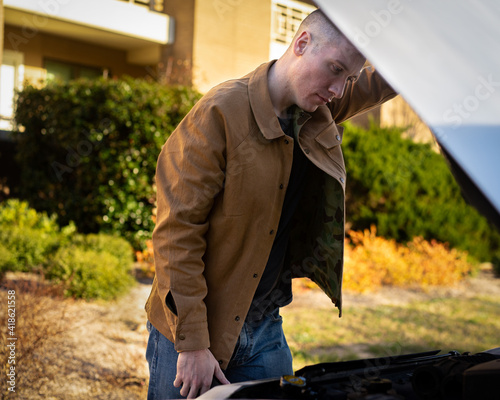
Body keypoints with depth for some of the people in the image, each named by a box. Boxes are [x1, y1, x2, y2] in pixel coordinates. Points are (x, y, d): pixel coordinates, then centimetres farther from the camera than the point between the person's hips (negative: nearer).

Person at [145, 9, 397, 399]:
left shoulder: (321, 113, 2)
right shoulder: (220, 114, -18)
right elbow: (177, 233, -19)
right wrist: (192, 345, -20)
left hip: (265, 329, 6)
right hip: (189, 336, -6)